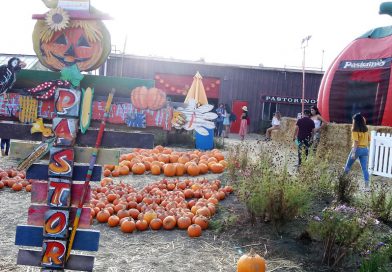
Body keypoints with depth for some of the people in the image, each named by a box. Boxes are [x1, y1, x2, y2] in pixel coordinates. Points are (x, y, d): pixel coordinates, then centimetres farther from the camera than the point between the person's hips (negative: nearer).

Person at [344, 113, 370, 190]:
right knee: (364, 168, 3)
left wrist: (354, 152, -18)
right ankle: (367, 186, -2)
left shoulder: (355, 130, -10)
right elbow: (368, 140, 14)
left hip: (357, 149, -5)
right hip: (365, 150, 5)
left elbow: (356, 141, -17)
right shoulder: (366, 129, 9)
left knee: (348, 165, 15)